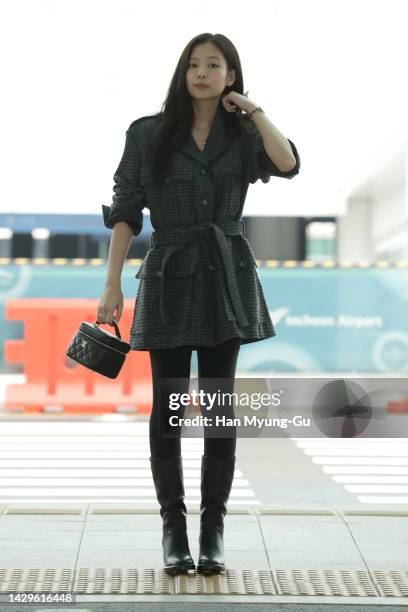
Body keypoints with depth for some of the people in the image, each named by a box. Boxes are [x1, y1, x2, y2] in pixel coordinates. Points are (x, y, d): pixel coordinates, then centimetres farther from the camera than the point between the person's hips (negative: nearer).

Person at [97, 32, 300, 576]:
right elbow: (125, 213, 0)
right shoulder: (148, 134, 2)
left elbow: (288, 165, -15)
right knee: (168, 407, 1)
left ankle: (213, 529, 11)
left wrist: (253, 108, -7)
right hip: (170, 276, -1)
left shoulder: (244, 135, 6)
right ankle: (173, 527, 12)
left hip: (226, 279, 1)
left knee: (220, 405, 2)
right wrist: (112, 287, -5)